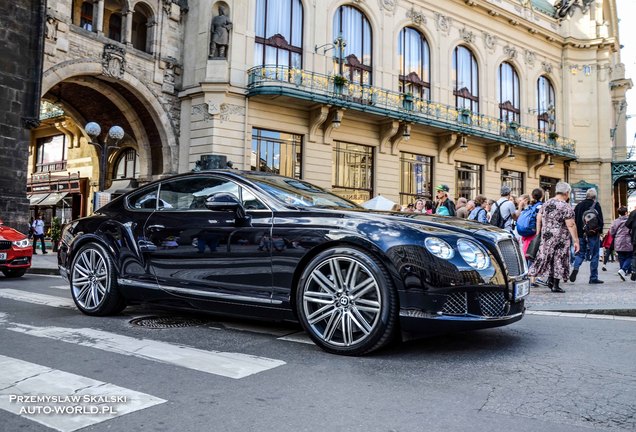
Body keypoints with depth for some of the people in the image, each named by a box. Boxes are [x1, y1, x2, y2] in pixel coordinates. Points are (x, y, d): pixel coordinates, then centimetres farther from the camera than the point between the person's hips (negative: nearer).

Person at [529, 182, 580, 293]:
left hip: (546, 237, 5)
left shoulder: (546, 204, 7)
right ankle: (555, 285, 4)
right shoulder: (566, 207, -12)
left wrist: (538, 233, 19)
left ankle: (550, 279, 14)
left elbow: (538, 219, 11)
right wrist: (576, 241, -13)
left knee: (548, 257, 16)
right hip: (560, 239, -5)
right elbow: (571, 225, -16)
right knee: (559, 259, 2)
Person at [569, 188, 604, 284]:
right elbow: (600, 219, -9)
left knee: (580, 253, 13)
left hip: (581, 234, 4)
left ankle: (576, 268, -15)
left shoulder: (579, 205, 7)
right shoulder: (596, 205, -5)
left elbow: (574, 219, 9)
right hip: (593, 234, -4)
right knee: (594, 255, 4)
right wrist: (600, 230, 2)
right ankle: (593, 278, 6)